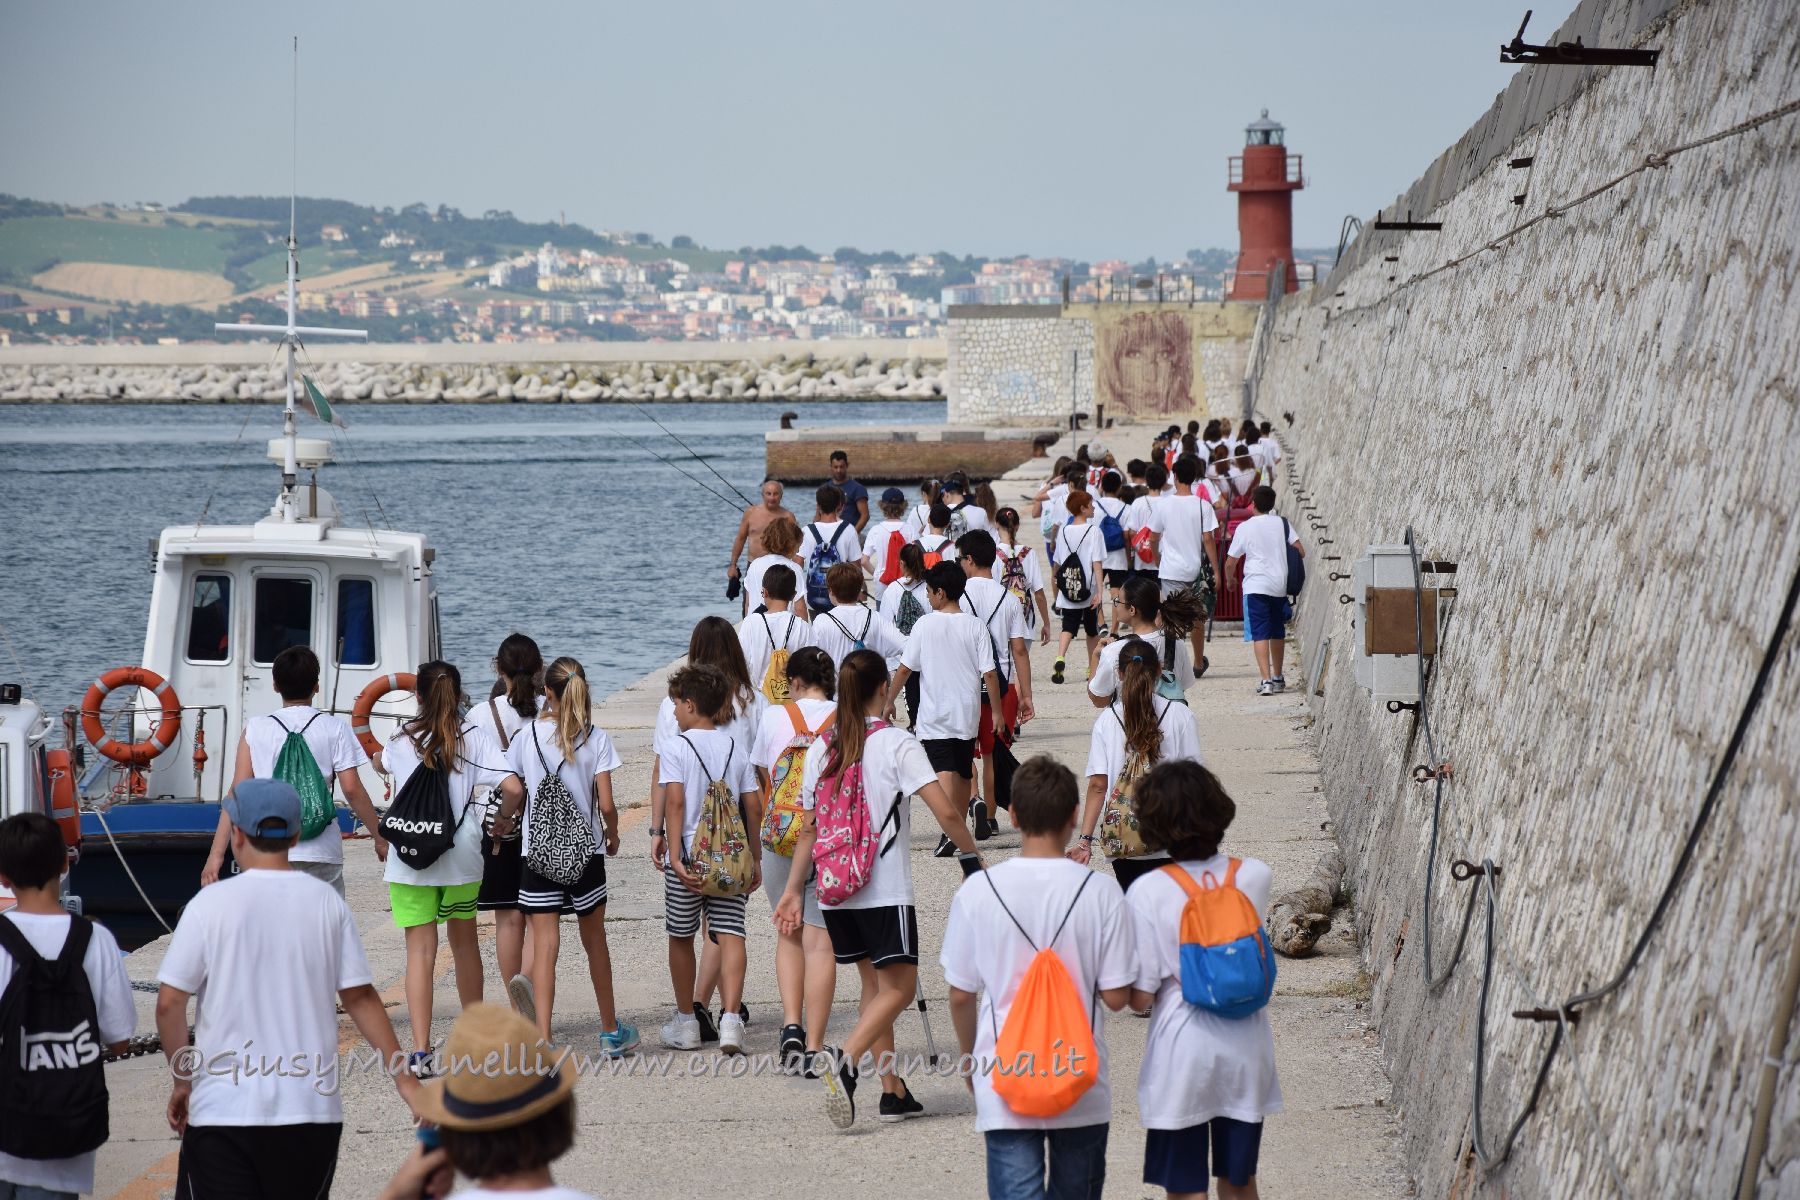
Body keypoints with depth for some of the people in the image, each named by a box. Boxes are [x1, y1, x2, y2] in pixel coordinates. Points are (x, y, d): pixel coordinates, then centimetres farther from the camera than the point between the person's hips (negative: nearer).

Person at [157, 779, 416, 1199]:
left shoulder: (210, 904, -6)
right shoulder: (327, 903, 2)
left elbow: (169, 1004, -6)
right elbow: (360, 997, 4)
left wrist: (182, 1080, 8)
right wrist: (403, 1077, 11)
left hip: (223, 1112, -3)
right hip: (311, 1108, 3)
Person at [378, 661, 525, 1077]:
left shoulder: (401, 741, 1)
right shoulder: (473, 738, -3)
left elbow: (380, 762, 26)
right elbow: (513, 788, -14)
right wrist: (504, 820, 5)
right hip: (461, 855, 1)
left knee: (420, 951, -1)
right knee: (464, 941, 20)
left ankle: (420, 1050, -12)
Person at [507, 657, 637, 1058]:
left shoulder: (528, 737, -3)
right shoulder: (596, 739, -5)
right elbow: (606, 804, -7)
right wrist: (613, 834, 13)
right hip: (586, 851, 1)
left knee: (544, 946, -2)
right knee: (594, 940, 17)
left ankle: (542, 1040, -12)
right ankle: (611, 1032, 30)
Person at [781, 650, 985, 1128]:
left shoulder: (822, 749, 6)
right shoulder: (897, 744, -8)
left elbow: (809, 828, 9)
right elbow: (945, 811, -16)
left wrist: (793, 890, 14)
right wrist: (972, 857, -2)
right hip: (886, 890, -6)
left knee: (875, 984, 16)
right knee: (899, 986, -1)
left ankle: (893, 1090, 15)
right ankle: (845, 1059, -24)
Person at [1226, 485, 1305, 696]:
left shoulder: (1244, 528, -1)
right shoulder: (1281, 524, 6)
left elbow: (1232, 561, 4)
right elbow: (1300, 551, 1)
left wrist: (1230, 579, 24)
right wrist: (1289, 568, 21)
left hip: (1255, 586, -4)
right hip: (1279, 585, 4)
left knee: (1260, 634, -7)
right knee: (1277, 633, 18)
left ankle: (1266, 680, -21)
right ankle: (1277, 678, 29)